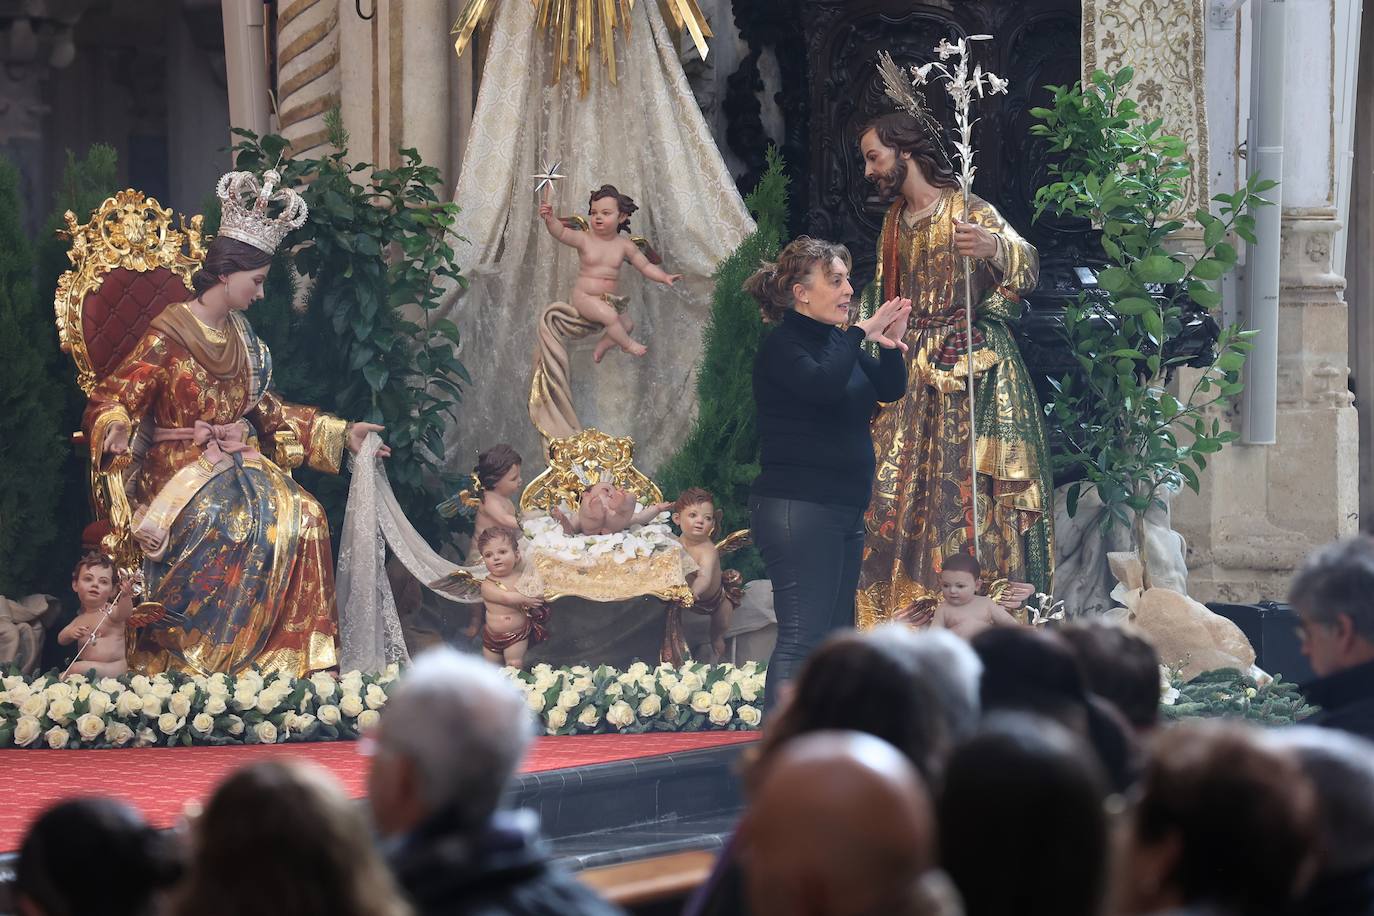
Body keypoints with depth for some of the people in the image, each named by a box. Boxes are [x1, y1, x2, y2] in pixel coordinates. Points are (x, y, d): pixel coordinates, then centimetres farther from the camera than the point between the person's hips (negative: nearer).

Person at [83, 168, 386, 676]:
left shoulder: (239, 334, 13)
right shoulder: (167, 335, -8)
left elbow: (267, 409, 20)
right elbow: (110, 401, -11)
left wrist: (341, 434, 16)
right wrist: (117, 432, -35)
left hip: (238, 463, 6)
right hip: (181, 469, -6)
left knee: (303, 516, -22)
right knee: (242, 524, -34)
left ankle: (295, 661, -19)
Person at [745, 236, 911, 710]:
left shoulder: (837, 342, 16)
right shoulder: (782, 346, -9)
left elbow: (890, 389, 13)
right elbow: (823, 384, -27)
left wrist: (891, 341, -5)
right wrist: (861, 333, -17)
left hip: (843, 511, 10)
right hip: (798, 508, -10)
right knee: (801, 640, -14)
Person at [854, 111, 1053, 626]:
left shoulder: (969, 211, -9)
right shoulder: (895, 221, 15)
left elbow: (1027, 266, -27)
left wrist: (995, 247, -47)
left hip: (972, 370, -7)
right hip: (913, 372, 7)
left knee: (971, 495, -12)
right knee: (895, 493, 0)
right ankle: (905, 613, 2)